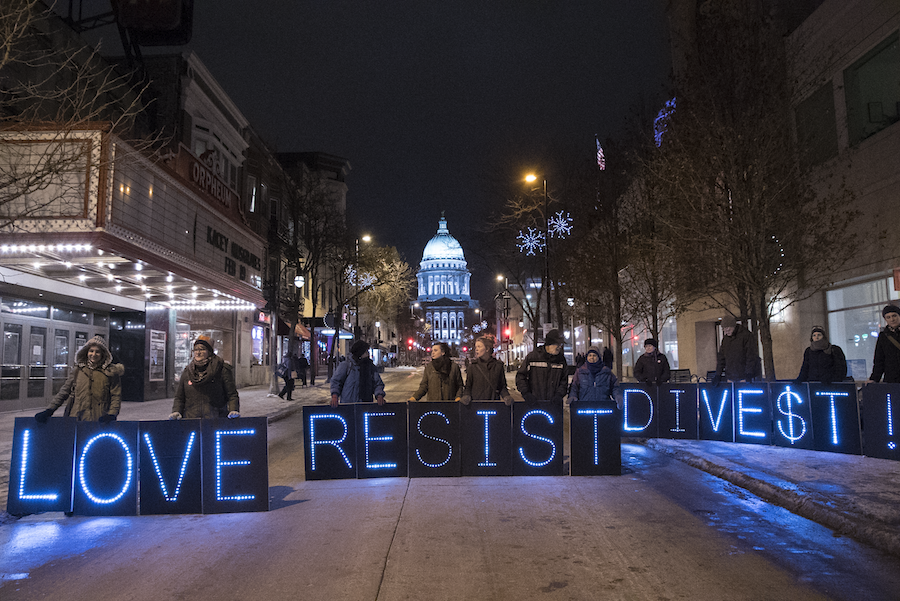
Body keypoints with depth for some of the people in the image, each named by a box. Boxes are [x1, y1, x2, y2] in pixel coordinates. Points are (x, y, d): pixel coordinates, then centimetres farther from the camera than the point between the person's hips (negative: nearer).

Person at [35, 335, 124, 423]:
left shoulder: (111, 372, 4)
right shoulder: (77, 371, 13)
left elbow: (116, 396, 3)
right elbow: (64, 392, 15)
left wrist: (111, 415, -11)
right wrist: (49, 410, 6)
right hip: (77, 419, 2)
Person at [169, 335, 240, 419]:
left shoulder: (222, 370, 5)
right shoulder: (187, 372, 18)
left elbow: (232, 395, 4)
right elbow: (179, 397, 22)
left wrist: (233, 410, -13)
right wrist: (176, 412, 4)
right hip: (191, 420, 2)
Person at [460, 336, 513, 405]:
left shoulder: (498, 366, 5)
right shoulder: (473, 366, 5)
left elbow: (502, 386, 9)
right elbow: (468, 386, 8)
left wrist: (506, 396, -10)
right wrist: (466, 396, -12)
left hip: (494, 404, 0)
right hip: (476, 403, 0)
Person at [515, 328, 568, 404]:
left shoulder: (561, 359, 7)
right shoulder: (532, 356, -2)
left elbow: (564, 380, 12)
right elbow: (521, 375, 3)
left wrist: (559, 394, -4)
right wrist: (525, 393, -8)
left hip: (553, 402, 2)